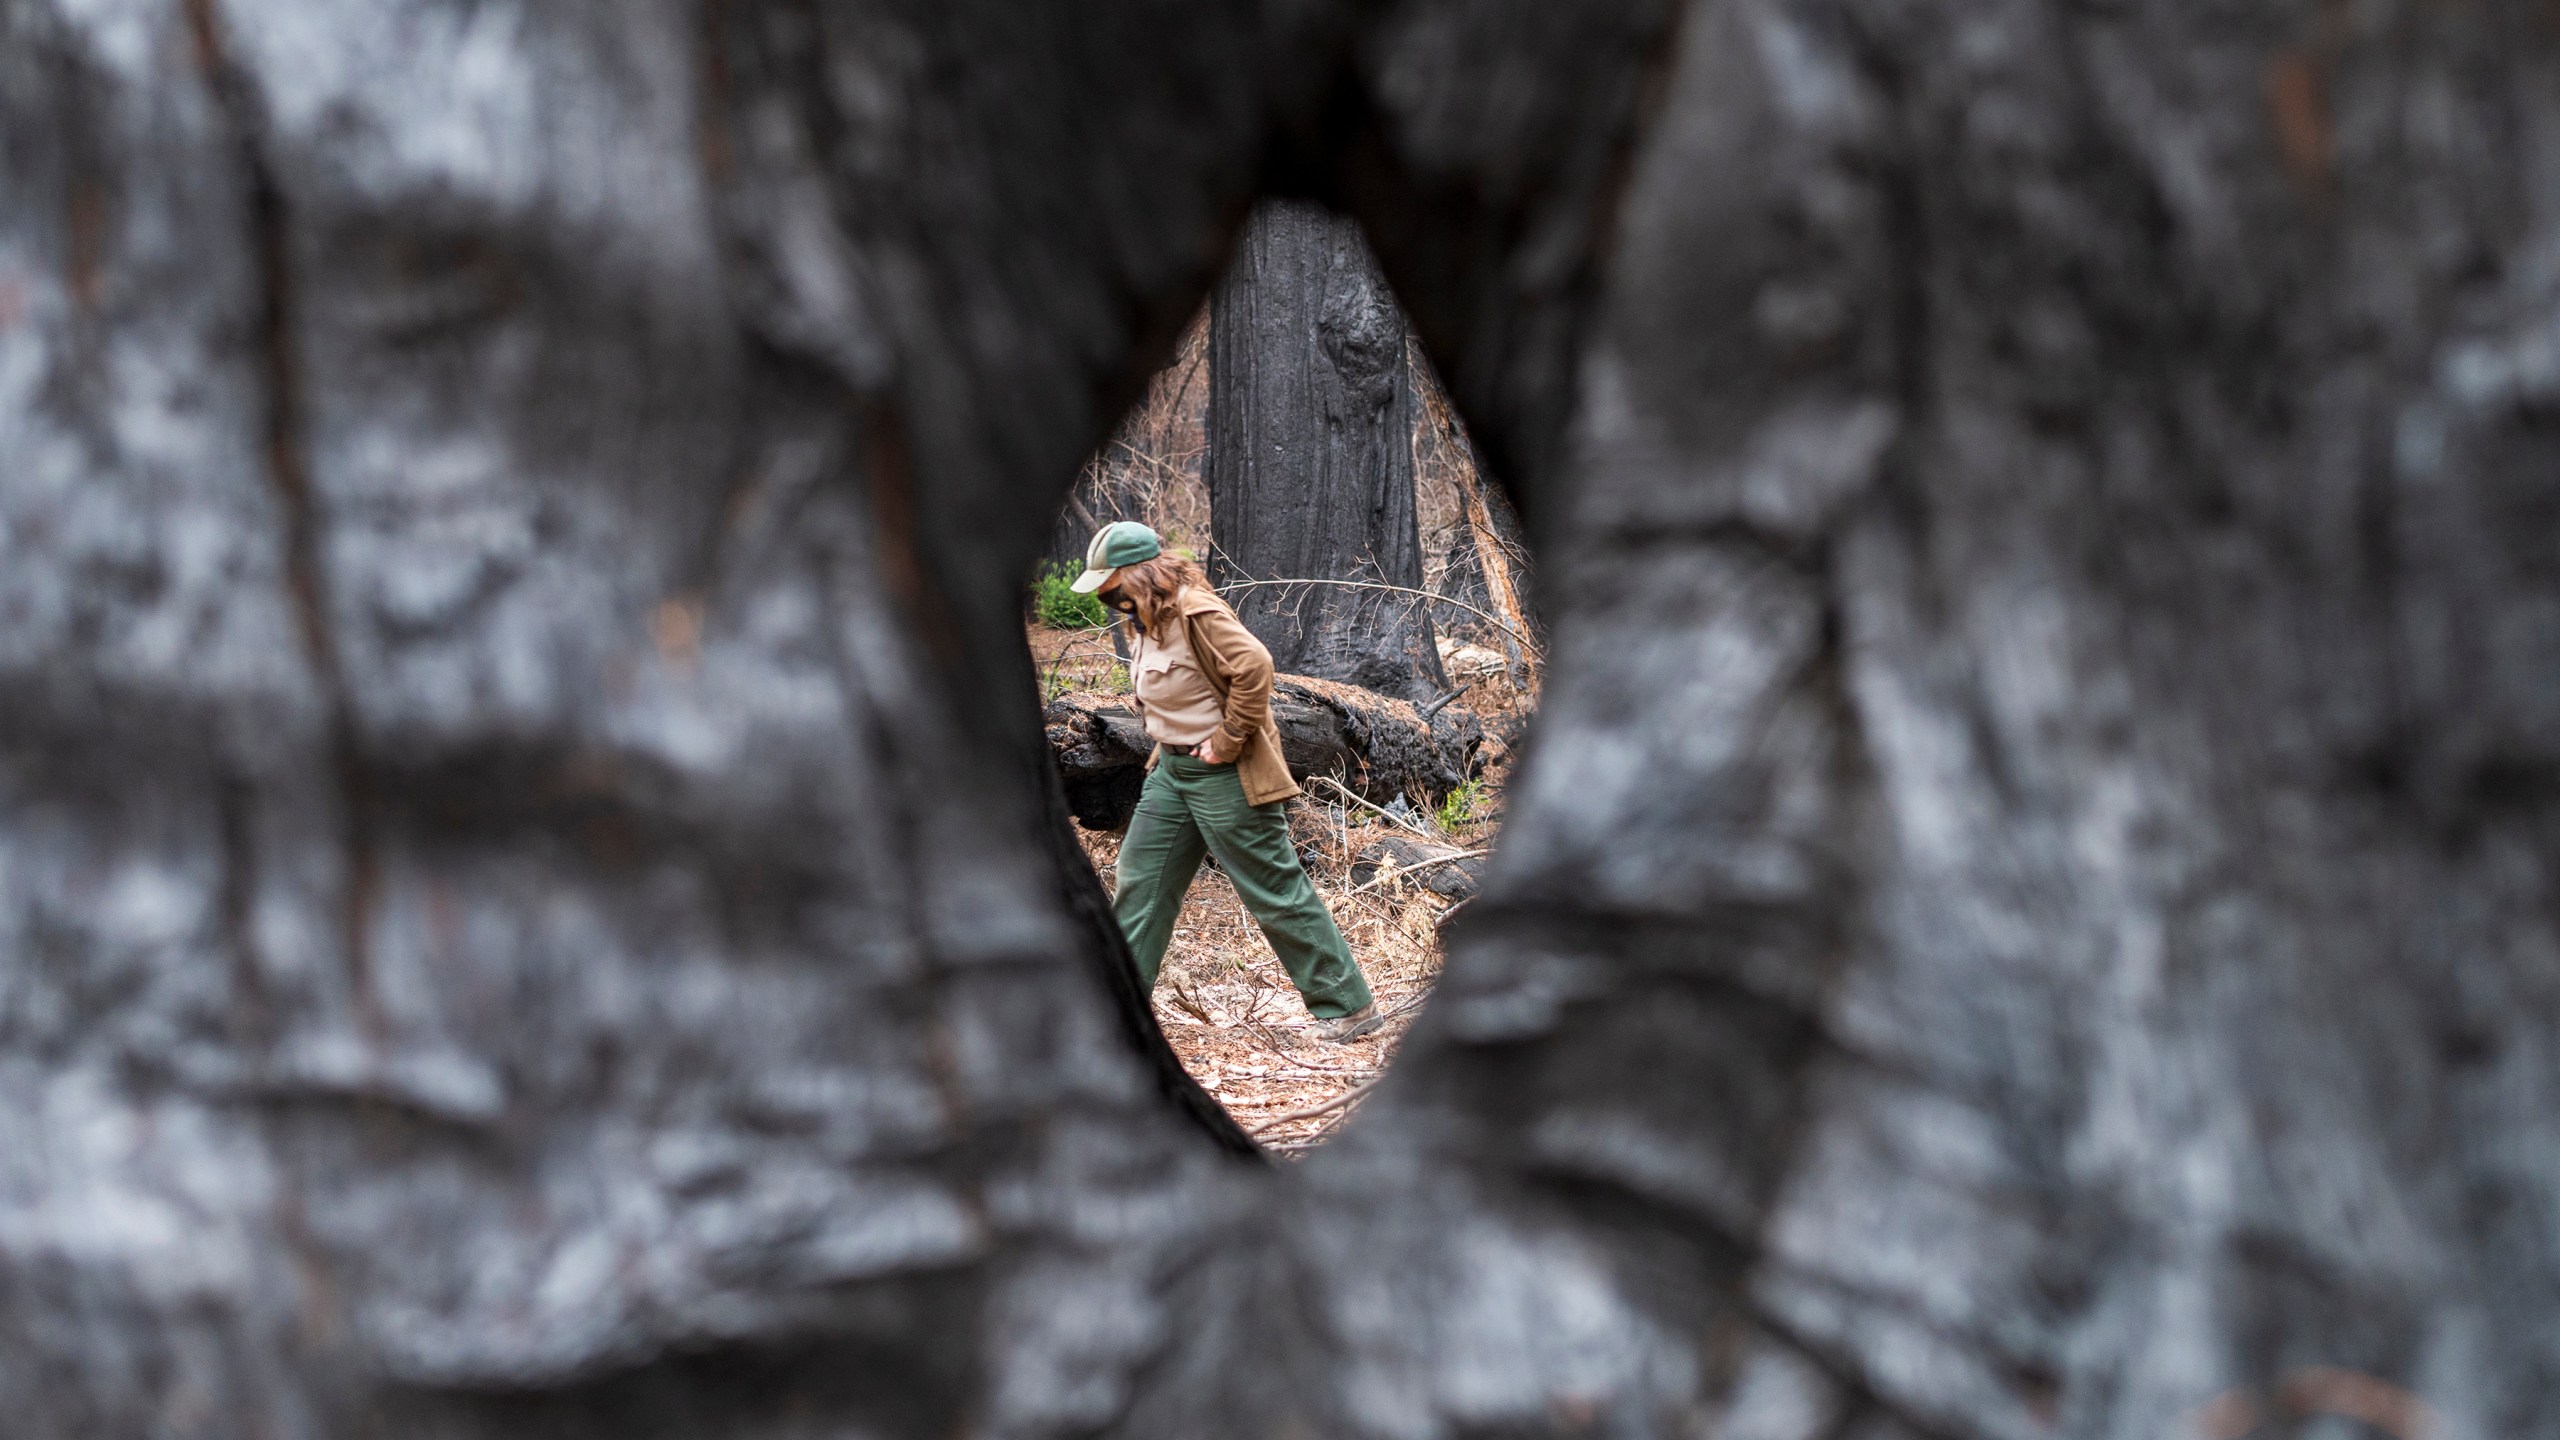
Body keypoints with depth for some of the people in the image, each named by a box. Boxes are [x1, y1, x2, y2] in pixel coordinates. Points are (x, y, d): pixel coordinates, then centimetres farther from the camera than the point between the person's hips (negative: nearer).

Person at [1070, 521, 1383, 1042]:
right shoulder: (1145, 620, 9)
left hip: (1225, 776, -10)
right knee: (1138, 882, 10)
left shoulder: (1195, 613, -21)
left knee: (1275, 891, -4)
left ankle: (1348, 1005, 4)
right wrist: (1166, 745, 13)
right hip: (1172, 770, 10)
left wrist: (1227, 741, -24)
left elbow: (1255, 665, -31)